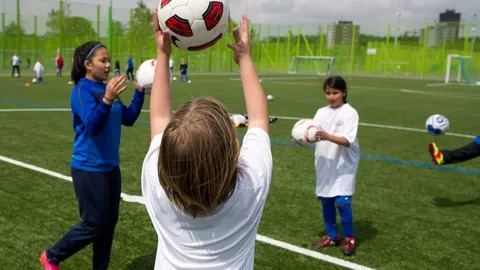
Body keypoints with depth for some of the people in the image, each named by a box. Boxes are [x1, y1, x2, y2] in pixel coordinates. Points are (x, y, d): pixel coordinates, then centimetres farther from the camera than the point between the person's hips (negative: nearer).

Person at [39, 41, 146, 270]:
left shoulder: (106, 88, 4)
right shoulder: (82, 90, -17)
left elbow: (128, 119, 10)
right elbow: (93, 126, -29)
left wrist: (140, 92, 0)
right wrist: (107, 100, -43)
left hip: (110, 166, 7)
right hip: (89, 168, -7)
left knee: (109, 222, 12)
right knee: (94, 225, 1)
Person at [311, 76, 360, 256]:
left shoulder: (350, 112, -11)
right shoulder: (321, 112, 6)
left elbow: (347, 141, -22)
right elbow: (313, 133, -1)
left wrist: (327, 136, -37)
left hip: (344, 165, -5)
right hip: (324, 164, 6)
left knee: (341, 201, -9)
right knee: (326, 200, 11)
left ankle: (349, 238, 12)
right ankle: (332, 236, 29)